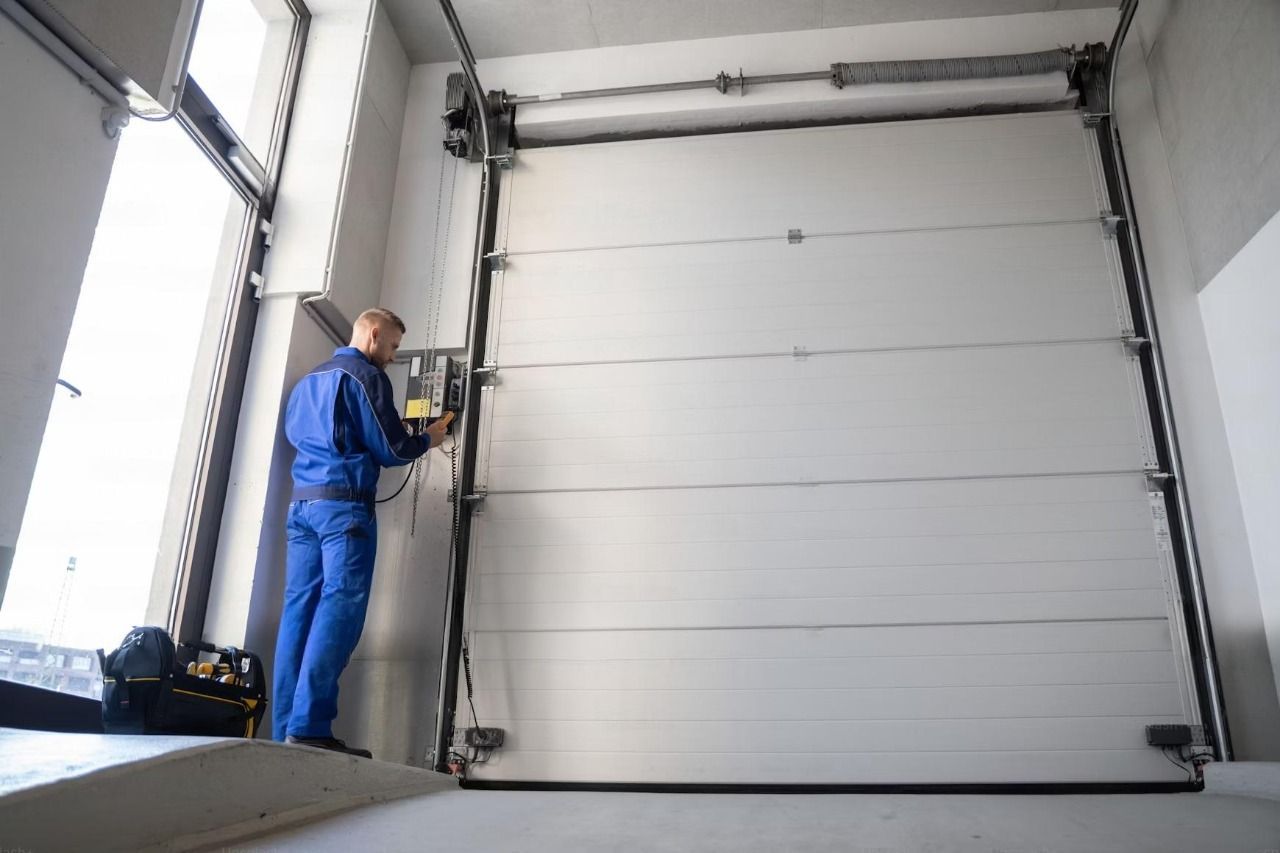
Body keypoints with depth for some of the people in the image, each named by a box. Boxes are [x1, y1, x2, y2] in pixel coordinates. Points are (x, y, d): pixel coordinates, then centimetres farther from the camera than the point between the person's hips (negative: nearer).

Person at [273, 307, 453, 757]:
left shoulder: (308, 379, 22)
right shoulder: (365, 376, -2)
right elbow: (390, 450, -7)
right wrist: (427, 439, 14)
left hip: (301, 502, 8)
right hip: (345, 504, -8)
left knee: (299, 610, 4)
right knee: (340, 609, -10)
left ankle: (285, 729, 3)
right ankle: (309, 727, -15)